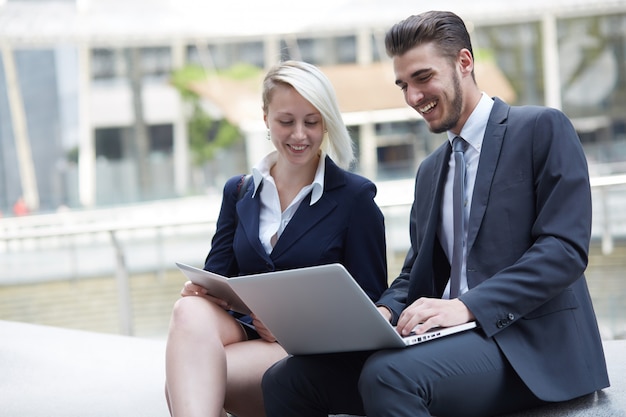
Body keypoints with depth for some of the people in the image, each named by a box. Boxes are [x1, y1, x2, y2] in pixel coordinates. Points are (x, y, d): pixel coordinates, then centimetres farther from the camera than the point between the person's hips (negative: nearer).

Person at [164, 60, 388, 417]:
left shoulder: (355, 196, 5)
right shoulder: (238, 192, 17)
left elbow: (369, 304, 2)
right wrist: (201, 289, -13)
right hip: (245, 331, 4)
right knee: (191, 310, -37)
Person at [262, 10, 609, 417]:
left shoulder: (543, 128, 1)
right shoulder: (430, 171, 24)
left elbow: (565, 247, -10)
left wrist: (467, 306, -20)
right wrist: (385, 312, 0)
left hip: (528, 340, -7)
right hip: (449, 338, 7)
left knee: (389, 373, -35)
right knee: (287, 379, -11)